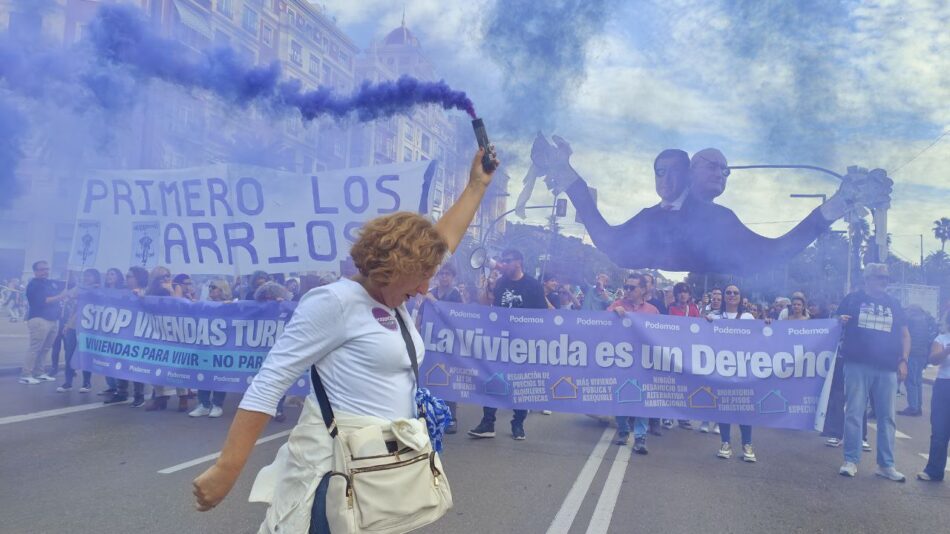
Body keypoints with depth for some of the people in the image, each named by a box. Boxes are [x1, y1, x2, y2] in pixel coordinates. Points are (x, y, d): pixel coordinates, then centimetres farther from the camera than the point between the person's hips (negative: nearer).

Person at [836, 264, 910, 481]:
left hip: (887, 368, 3)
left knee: (887, 416, 6)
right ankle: (851, 460, 6)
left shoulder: (893, 304, 13)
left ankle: (886, 464, 15)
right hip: (857, 365, -3)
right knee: (854, 413, -2)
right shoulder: (853, 299, 5)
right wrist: (840, 322, -15)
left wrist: (903, 360, 4)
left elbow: (904, 334, 15)